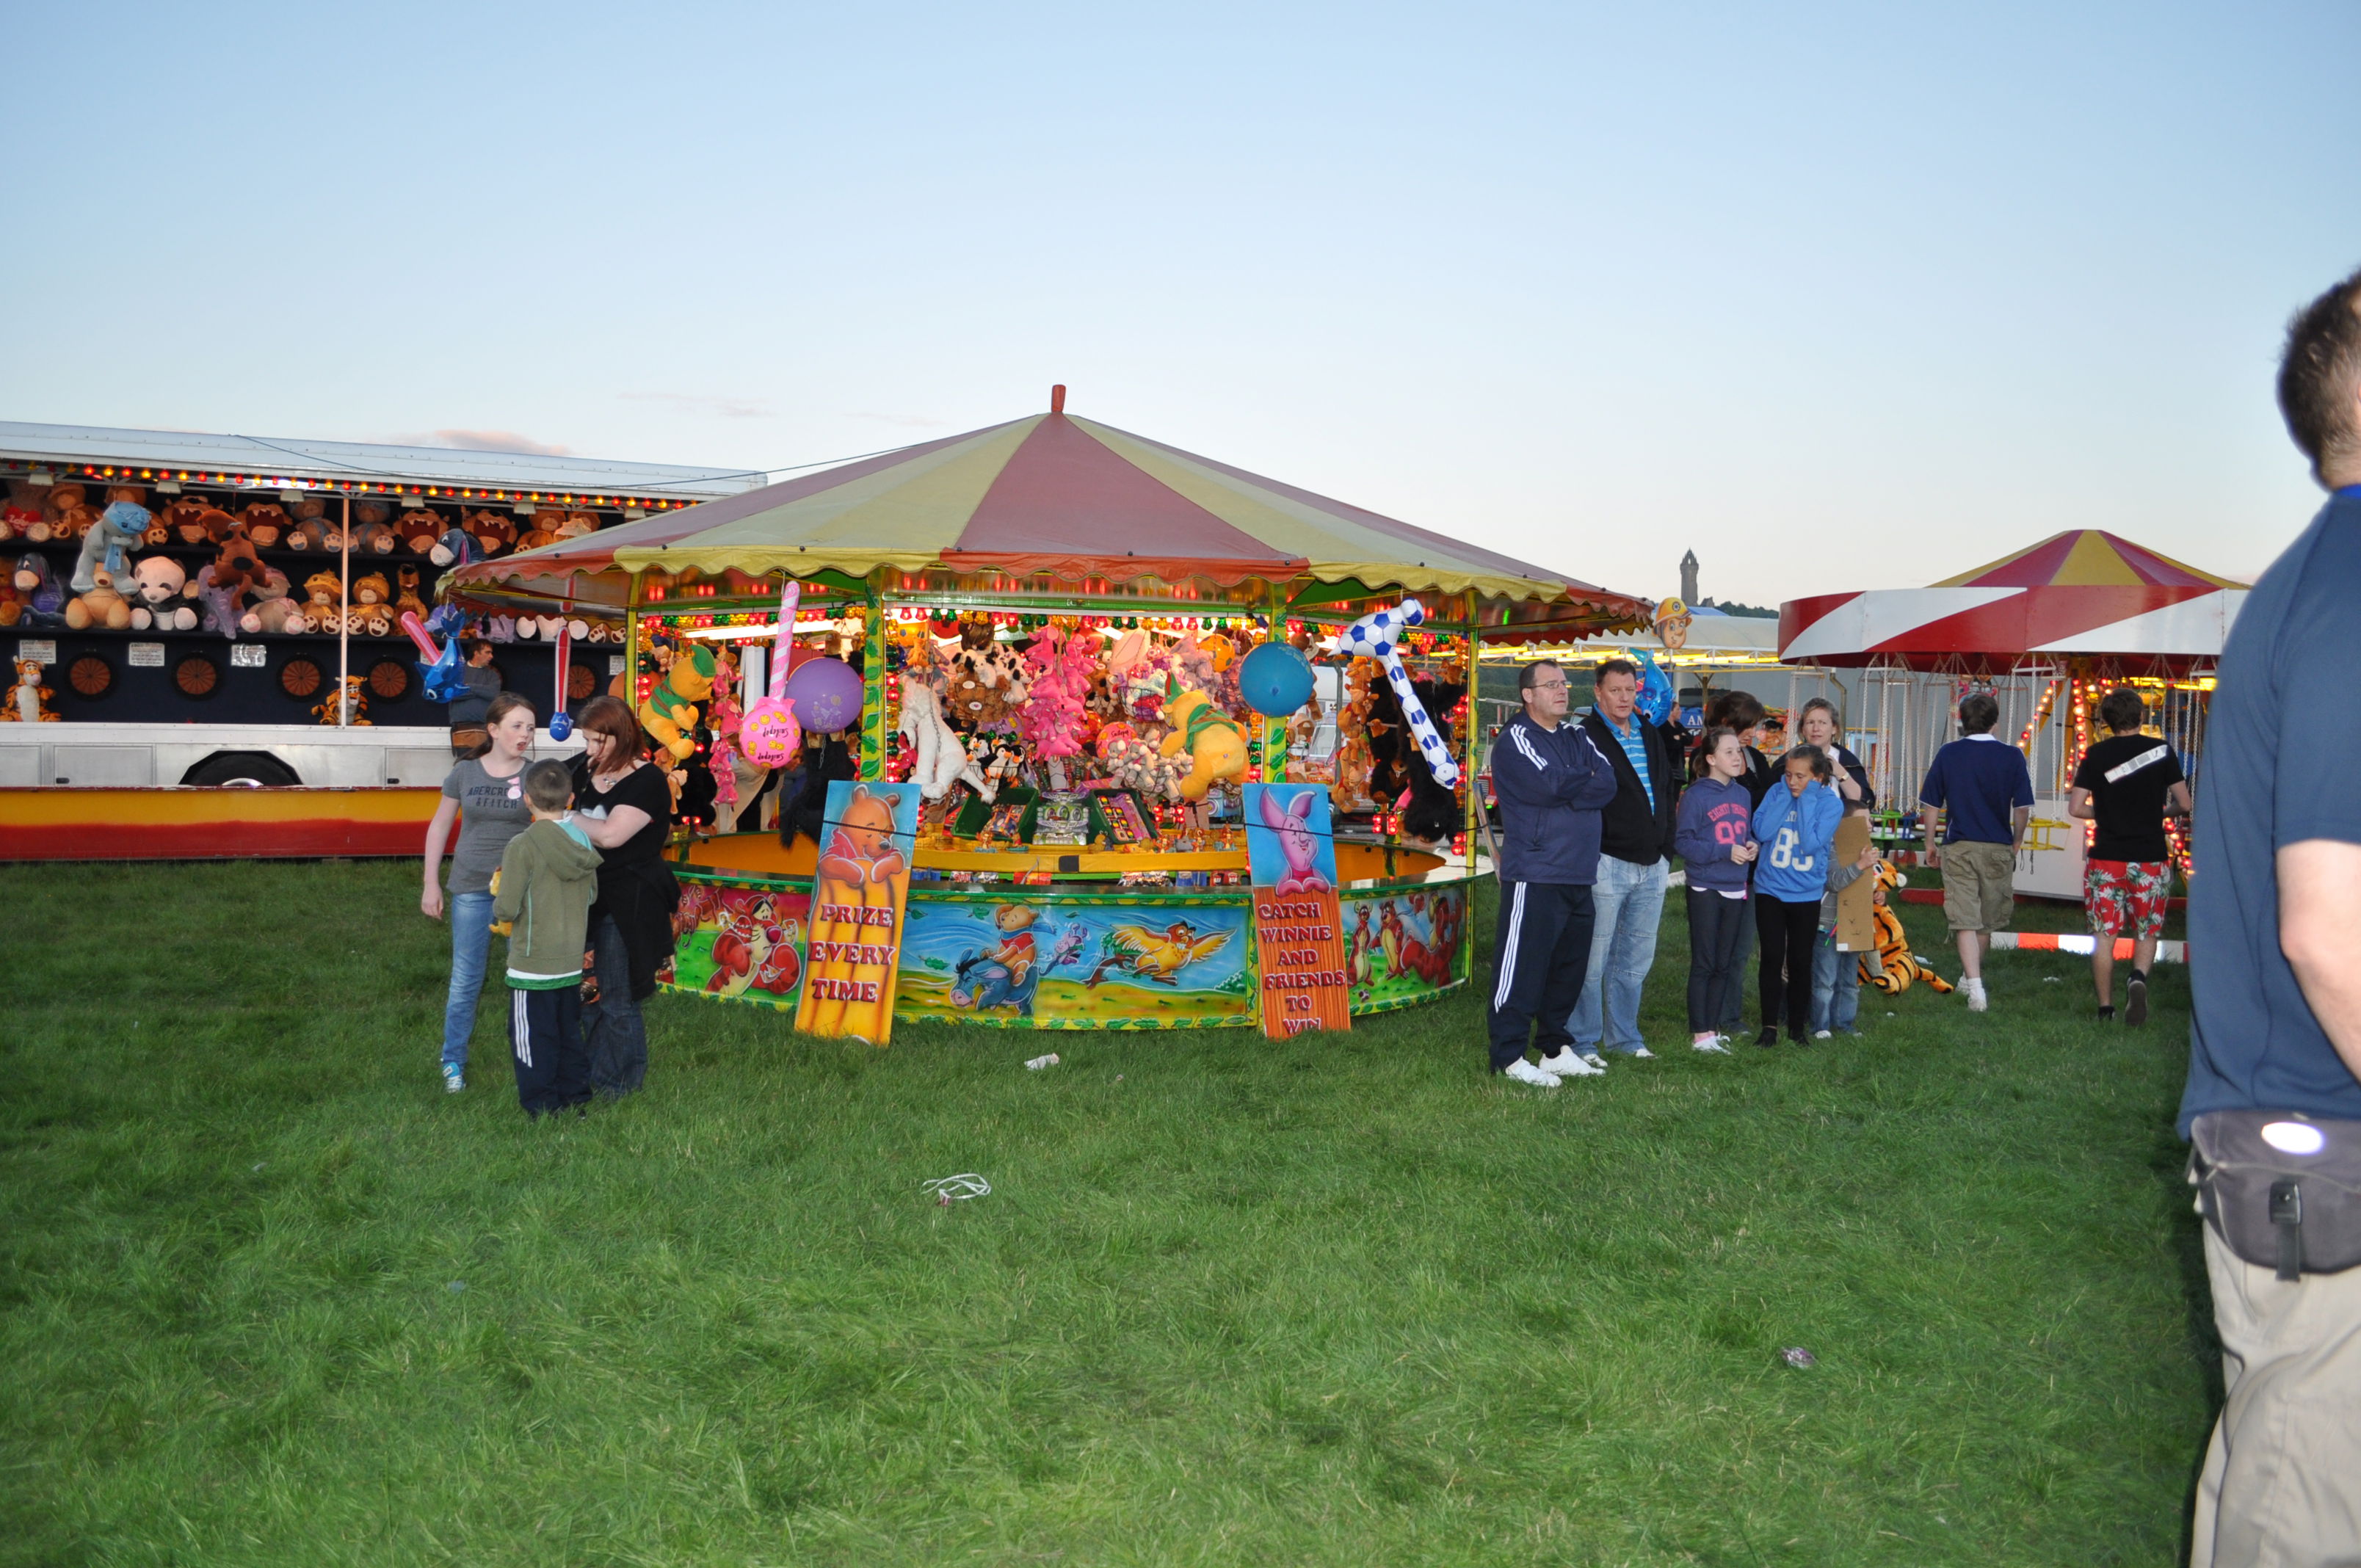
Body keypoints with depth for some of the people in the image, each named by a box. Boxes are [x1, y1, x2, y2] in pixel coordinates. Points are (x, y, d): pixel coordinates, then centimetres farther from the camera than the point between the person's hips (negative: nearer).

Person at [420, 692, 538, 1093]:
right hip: (471, 889, 0)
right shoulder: (465, 772, 1)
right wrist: (431, 884, 6)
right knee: (465, 979, 5)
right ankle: (453, 1061, 20)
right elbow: (440, 826, 9)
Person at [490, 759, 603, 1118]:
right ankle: (574, 1095, 27)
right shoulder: (582, 841, -1)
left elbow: (507, 909, -18)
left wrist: (498, 909, 4)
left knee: (532, 1036, 5)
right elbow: (592, 893, 10)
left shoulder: (522, 846, -18)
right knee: (569, 1032, 19)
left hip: (533, 963, -6)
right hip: (573, 961, 6)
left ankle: (541, 1108, 10)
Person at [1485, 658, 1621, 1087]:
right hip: (1534, 875, -8)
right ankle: (1509, 1055, 1)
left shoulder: (1577, 737, 16)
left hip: (1578, 875, 8)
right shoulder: (1515, 739, -5)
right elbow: (1547, 784, -21)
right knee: (1522, 965, -5)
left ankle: (1556, 1047, 24)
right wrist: (1583, 778, -3)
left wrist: (1565, 787, -14)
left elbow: (1608, 783, 0)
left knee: (1570, 964, 13)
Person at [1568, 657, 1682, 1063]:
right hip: (1608, 863, -7)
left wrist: (1666, 850, 16)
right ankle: (1584, 1042, 7)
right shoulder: (1586, 736, -7)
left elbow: (1669, 790, 23)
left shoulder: (1651, 735, 15)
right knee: (1593, 958, -3)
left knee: (1636, 961, 14)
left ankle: (1624, 1036, 25)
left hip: (1652, 866, 7)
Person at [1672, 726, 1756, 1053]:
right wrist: (1725, 852, -20)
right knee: (1704, 964, -2)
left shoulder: (1742, 794, 10)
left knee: (1725, 965, 11)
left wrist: (1751, 846, -2)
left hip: (1735, 890, 6)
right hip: (1705, 889, -6)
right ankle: (1700, 1035, 4)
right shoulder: (1696, 795, -10)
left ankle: (1713, 1028, 20)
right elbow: (1683, 842, -14)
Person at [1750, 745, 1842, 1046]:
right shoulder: (1777, 793, -3)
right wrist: (1785, 795, -16)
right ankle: (1769, 1027, 8)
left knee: (1800, 962, 8)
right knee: (1772, 959, 0)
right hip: (1770, 890, 1)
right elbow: (1762, 832, -16)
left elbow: (1812, 842, -20)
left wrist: (1806, 799, -18)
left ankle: (1798, 1027, 21)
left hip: (1806, 895, -1)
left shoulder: (1829, 802, -8)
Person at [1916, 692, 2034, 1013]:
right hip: (1997, 848, 1)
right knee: (1988, 922, 17)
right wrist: (2016, 842, 14)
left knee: (1966, 922, -1)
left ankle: (1975, 986, -14)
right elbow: (2022, 808, -4)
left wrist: (1930, 844, 14)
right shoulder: (2011, 756, -4)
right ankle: (1971, 979, 32)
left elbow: (1930, 805, 1)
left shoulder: (1948, 754, -2)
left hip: (1958, 848, -1)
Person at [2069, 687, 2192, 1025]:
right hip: (2151, 858, 0)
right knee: (2146, 933, 12)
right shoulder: (2161, 751, 0)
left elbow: (2075, 808, -3)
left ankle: (2105, 1009, 8)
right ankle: (2138, 977, -17)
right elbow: (2184, 805, 3)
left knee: (2104, 936, 6)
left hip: (2106, 860, 0)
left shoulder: (2096, 755, 0)